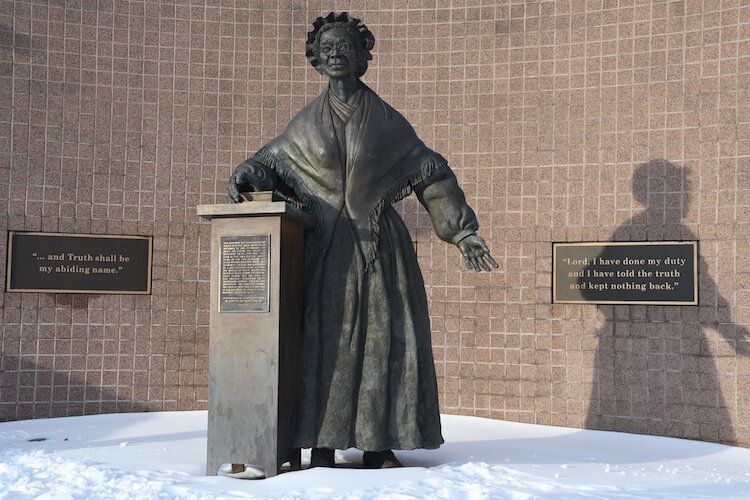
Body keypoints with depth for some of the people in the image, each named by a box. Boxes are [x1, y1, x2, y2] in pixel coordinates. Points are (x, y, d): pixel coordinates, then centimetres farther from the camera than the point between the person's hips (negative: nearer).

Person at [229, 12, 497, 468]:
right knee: (325, 341, -4)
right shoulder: (307, 123, 10)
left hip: (378, 247, 0)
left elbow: (431, 176, 7)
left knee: (383, 339, -3)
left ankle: (377, 446, 6)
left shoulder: (387, 120, 5)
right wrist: (246, 179, -6)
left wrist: (463, 232, 2)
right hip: (327, 251, 1)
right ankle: (322, 447, 1)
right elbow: (271, 161, 18)